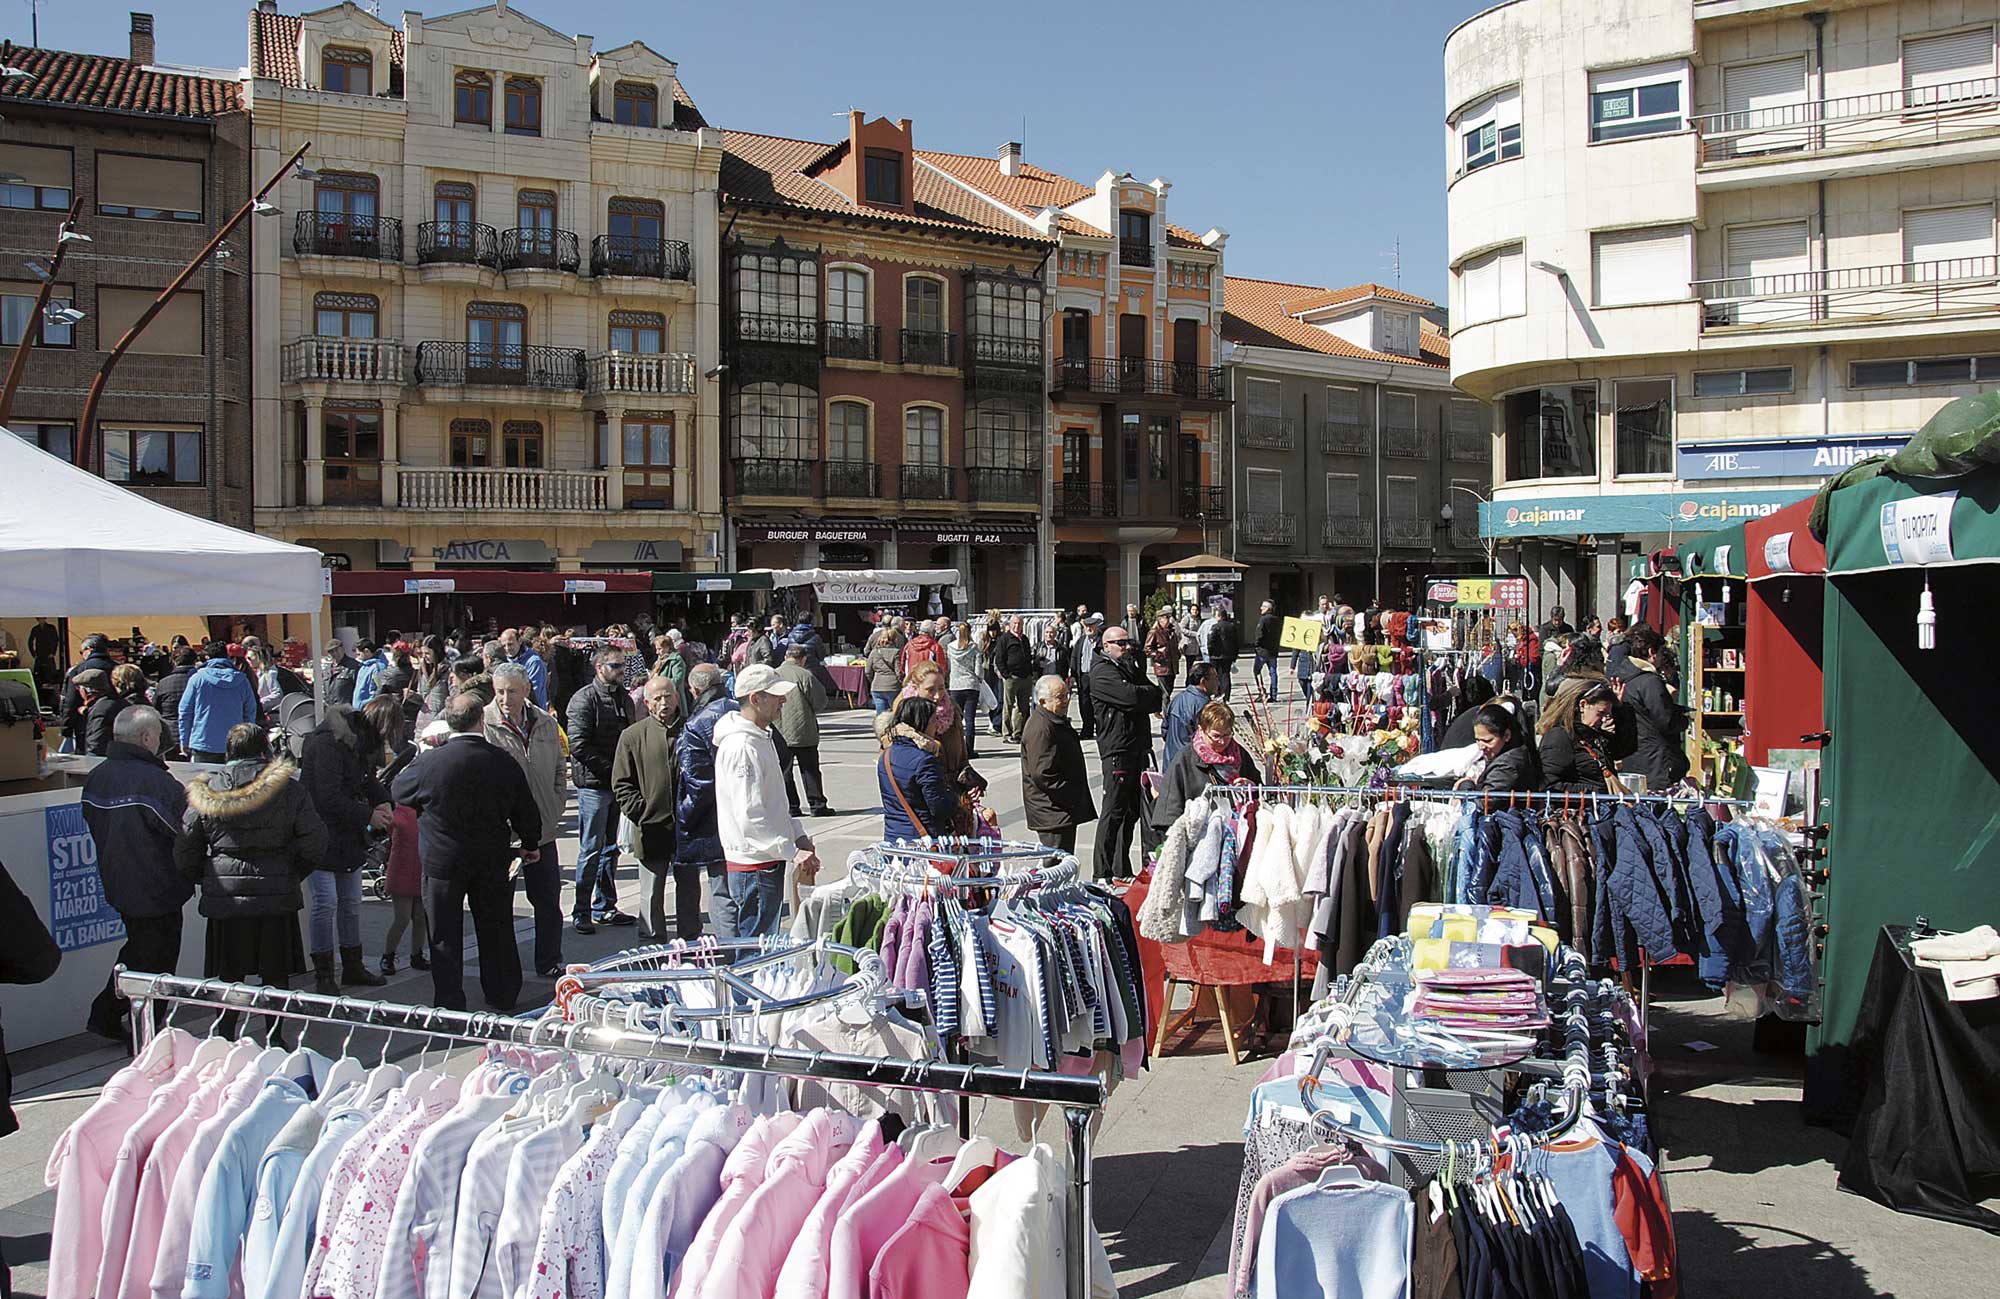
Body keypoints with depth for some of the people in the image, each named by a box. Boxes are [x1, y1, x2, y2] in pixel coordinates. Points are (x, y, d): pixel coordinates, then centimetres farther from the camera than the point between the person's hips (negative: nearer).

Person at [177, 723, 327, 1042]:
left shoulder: (206, 791, 1)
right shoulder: (289, 789, -3)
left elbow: (185, 854, 4)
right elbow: (314, 844, -6)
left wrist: (208, 880, 19)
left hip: (224, 896, 1)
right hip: (276, 894, -1)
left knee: (229, 975, 11)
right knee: (276, 973, 10)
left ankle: (225, 1039, 13)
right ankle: (275, 1039, 15)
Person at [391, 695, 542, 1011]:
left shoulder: (430, 762, -15)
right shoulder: (505, 763, -8)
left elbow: (397, 792, 4)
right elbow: (526, 813, 2)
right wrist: (530, 845, 20)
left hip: (442, 860, -2)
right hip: (493, 862, 2)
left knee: (445, 937, 9)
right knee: (496, 930, 16)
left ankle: (450, 1006, 12)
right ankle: (503, 999, 27)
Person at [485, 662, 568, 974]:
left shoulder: (546, 724, 6)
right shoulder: (483, 724, -10)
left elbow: (559, 770, 18)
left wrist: (555, 807, 7)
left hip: (542, 830, 4)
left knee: (548, 901, 12)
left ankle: (550, 963, 25)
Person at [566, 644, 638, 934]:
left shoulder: (624, 698, 13)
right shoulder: (585, 700, -11)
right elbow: (579, 746, -18)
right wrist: (611, 769, -18)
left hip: (620, 784, 7)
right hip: (594, 785, -7)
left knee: (611, 848, 13)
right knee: (591, 850, -2)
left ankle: (604, 907, 21)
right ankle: (581, 912, 6)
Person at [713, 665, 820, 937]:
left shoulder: (762, 738, 13)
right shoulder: (742, 747, -20)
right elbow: (750, 816, -25)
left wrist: (798, 836, 11)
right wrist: (792, 853, -23)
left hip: (769, 862, 10)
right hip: (754, 867, -10)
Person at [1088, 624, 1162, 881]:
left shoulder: (1131, 668, 21)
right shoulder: (1102, 672, -7)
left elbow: (1155, 702, 12)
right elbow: (1130, 697, -21)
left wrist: (1141, 699, -8)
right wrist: (1153, 692, -2)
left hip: (1139, 748, 9)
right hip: (1117, 750, -9)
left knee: (1132, 811, 13)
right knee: (1113, 812, -6)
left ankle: (1122, 870, 22)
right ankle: (1103, 874, -1)